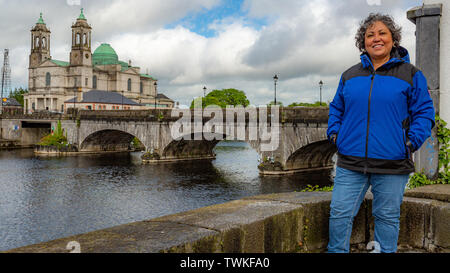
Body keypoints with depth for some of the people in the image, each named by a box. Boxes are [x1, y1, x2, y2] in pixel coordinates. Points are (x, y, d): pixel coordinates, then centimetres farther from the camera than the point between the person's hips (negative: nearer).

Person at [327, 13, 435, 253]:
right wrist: (334, 132, 6)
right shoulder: (350, 75, 12)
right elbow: (336, 108, 21)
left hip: (392, 165, -2)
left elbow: (424, 112, 3)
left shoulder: (410, 75, 3)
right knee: (339, 213, 2)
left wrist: (412, 141, -10)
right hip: (350, 162, 2)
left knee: (387, 217, 10)